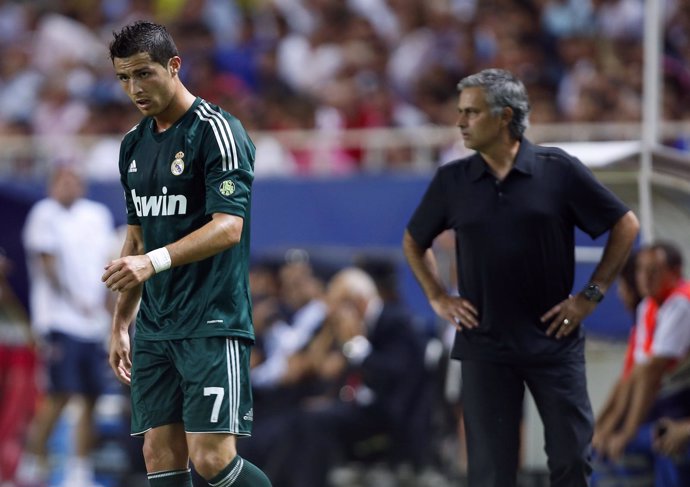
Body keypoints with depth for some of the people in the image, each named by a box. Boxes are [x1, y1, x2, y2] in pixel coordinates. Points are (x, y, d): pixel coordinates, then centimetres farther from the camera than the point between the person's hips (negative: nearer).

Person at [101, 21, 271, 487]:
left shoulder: (216, 130, -10)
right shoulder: (135, 144, 14)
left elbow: (228, 227, -20)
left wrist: (153, 261, -32)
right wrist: (120, 324, 20)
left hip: (213, 323, -7)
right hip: (154, 326, 7)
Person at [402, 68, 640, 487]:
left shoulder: (559, 170, -5)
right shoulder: (452, 181, 3)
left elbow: (626, 226, 1)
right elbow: (414, 242, 19)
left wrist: (592, 295, -2)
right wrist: (438, 297, 7)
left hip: (554, 339, -1)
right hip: (484, 346, 2)